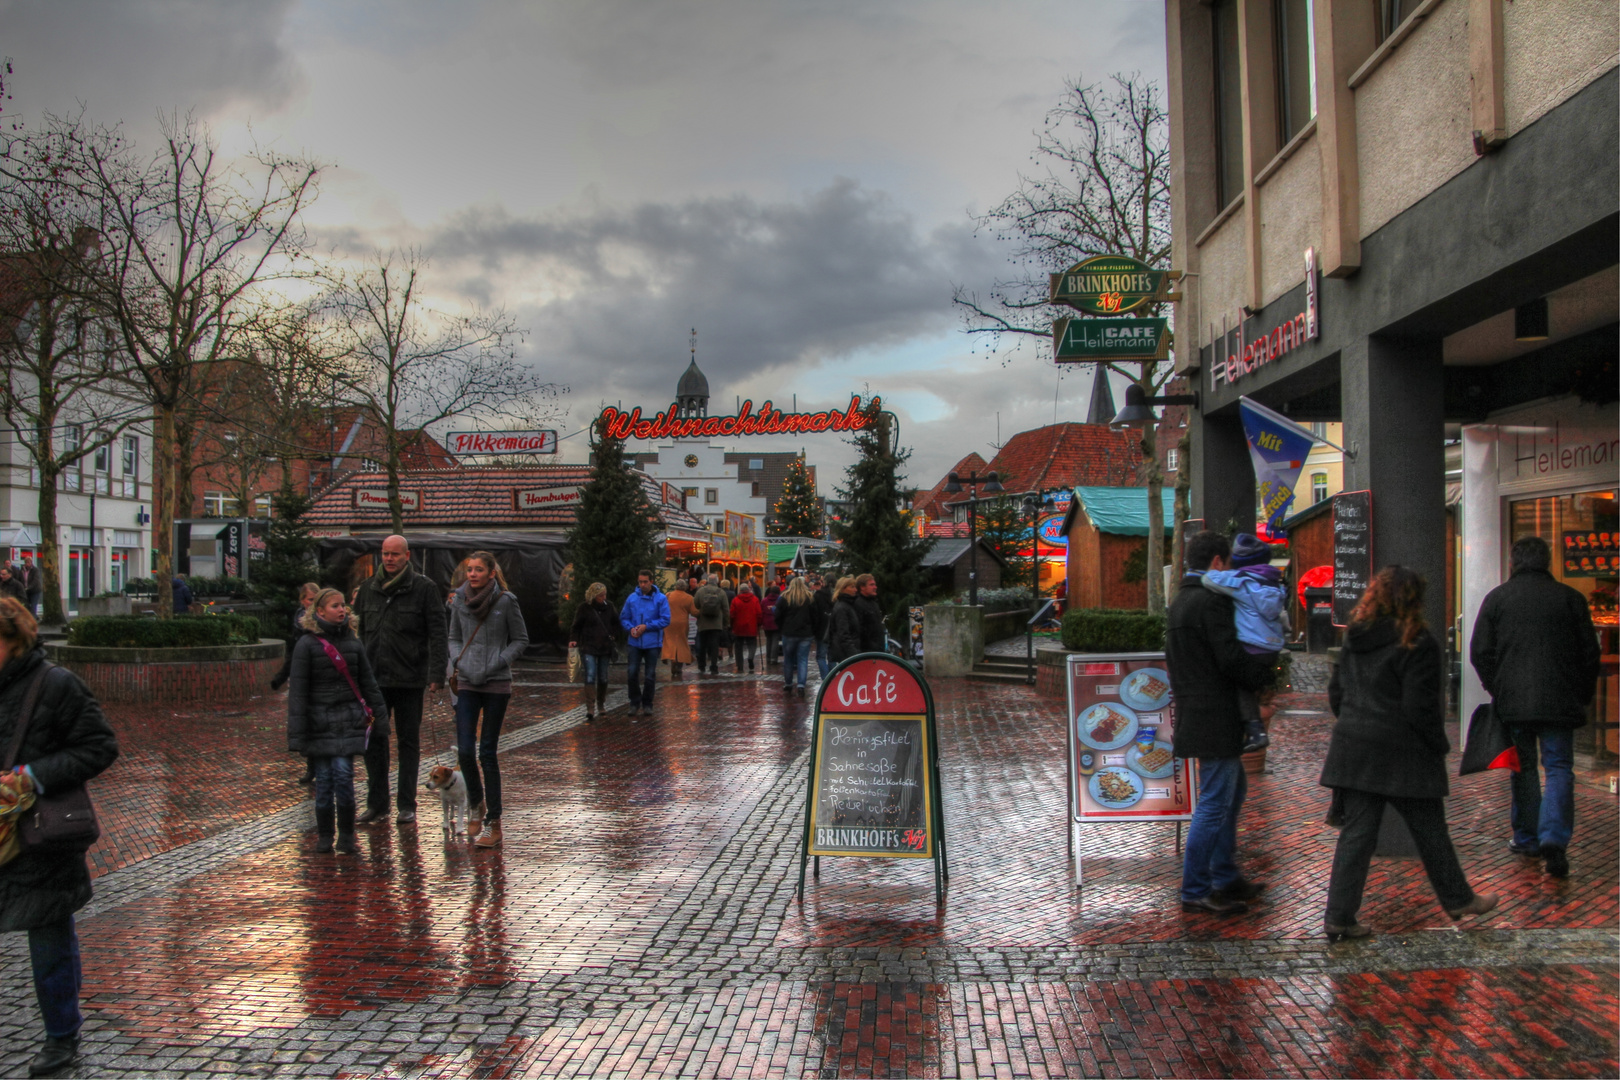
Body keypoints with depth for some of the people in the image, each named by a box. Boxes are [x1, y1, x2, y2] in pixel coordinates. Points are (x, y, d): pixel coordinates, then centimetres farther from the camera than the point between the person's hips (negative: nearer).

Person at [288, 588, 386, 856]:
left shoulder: (353, 641, 9)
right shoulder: (307, 644, -2)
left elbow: (368, 682, 16)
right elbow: (298, 691, -4)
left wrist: (380, 717, 15)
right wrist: (297, 733, -9)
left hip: (348, 720, 2)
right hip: (320, 721, -2)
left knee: (343, 774, -9)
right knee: (324, 779, 1)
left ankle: (346, 836, 1)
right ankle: (324, 836, 15)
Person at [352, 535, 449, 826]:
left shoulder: (424, 587, -3)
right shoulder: (367, 588, 9)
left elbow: (437, 634, -6)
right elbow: (358, 632, 13)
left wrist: (437, 673, -13)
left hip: (410, 679, -3)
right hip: (374, 679, 4)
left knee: (409, 741, 6)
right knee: (374, 740, 5)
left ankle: (407, 805, 13)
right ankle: (377, 803, 15)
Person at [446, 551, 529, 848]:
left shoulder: (505, 601, -6)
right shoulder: (459, 601, 4)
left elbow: (521, 640, 2)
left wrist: (498, 662, -10)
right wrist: (456, 659, -3)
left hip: (497, 684, -3)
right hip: (467, 684, 3)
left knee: (487, 753, -2)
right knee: (465, 751, -4)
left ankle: (493, 822, 7)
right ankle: (476, 805, 24)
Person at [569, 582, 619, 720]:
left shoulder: (609, 606, 6)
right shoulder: (584, 609, -6)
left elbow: (615, 622, 18)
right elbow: (576, 627, -1)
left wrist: (614, 636, 7)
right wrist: (574, 640, -16)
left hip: (605, 647, 4)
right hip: (589, 648, -4)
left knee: (603, 677, 11)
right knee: (590, 676, -13)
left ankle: (601, 704, 29)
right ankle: (590, 709, -16)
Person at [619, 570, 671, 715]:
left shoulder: (660, 599, -5)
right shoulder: (631, 598, 3)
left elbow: (665, 620, -8)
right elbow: (623, 617, 9)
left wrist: (647, 626, -15)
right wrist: (630, 628, -11)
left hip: (653, 643, -1)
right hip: (635, 642, 2)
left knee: (650, 675, 7)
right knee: (632, 673, -5)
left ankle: (647, 704, 19)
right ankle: (635, 703, 11)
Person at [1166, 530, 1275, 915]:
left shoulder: (1178, 602, 15)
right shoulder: (1211, 600, -16)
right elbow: (1231, 658, -21)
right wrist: (1268, 678, -7)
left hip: (1194, 712, 11)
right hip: (1215, 718, -11)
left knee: (1232, 789, 21)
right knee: (1214, 804, -5)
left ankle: (1224, 877, 29)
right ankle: (1194, 891, 1)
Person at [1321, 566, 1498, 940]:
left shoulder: (1353, 640, 6)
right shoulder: (1417, 643, -14)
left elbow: (1335, 694, 11)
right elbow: (1420, 707, -15)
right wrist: (1440, 745, -2)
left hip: (1354, 750, 5)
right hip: (1402, 754, -5)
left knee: (1356, 832, 6)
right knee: (1429, 831, 12)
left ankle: (1339, 916, 2)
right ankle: (1457, 899, 31)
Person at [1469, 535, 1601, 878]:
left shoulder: (1496, 598, 2)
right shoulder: (1570, 598, 1)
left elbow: (1480, 653, 1)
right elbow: (1590, 653, 4)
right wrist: (1583, 696, 14)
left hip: (1512, 699, 1)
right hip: (1559, 701, -1)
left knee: (1524, 768, 13)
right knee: (1559, 767, 3)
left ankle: (1527, 838, 18)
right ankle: (1554, 838, -14)